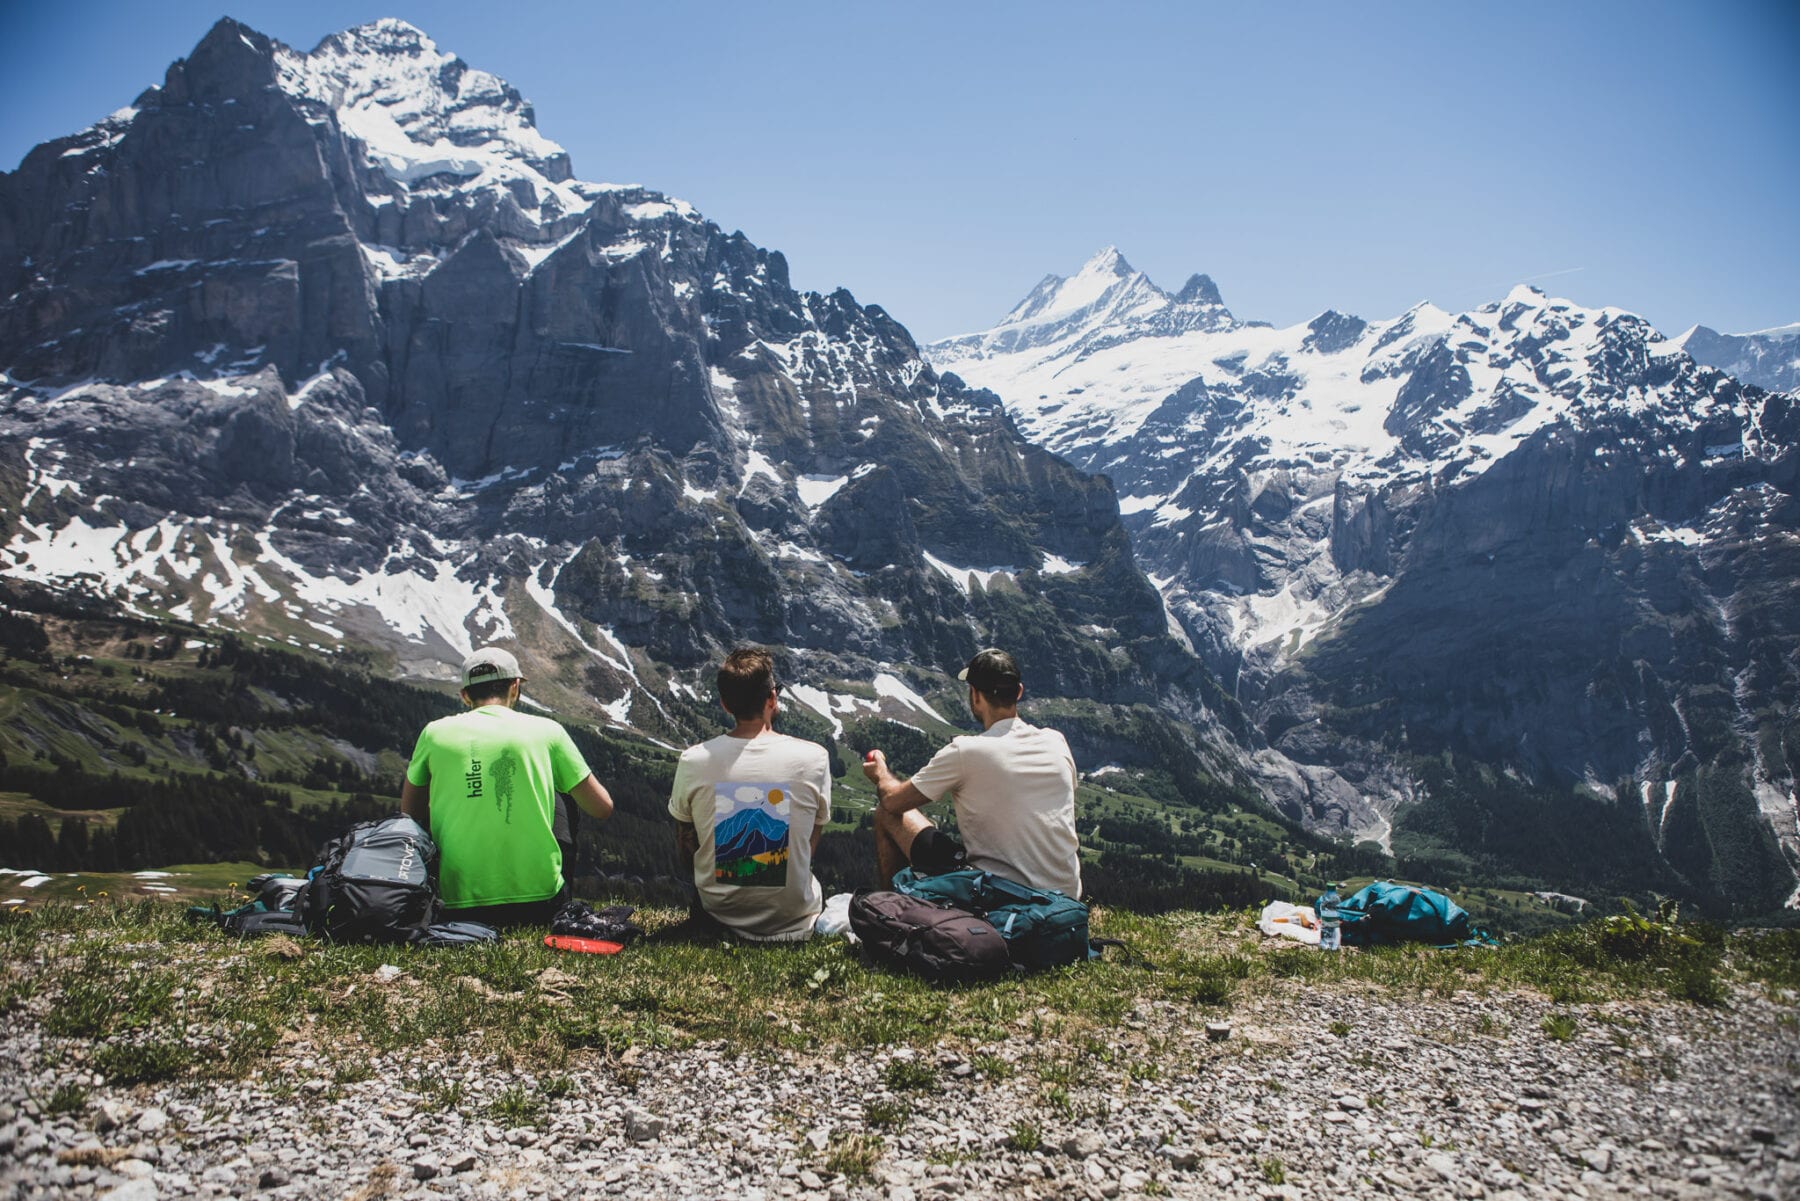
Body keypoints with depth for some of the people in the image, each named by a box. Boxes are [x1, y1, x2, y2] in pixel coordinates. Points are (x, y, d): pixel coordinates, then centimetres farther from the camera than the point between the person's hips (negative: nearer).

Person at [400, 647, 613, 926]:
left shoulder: (435, 732, 5)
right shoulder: (546, 730, 1)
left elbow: (409, 814, 18)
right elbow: (602, 808, 5)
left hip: (458, 906, 1)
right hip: (538, 906, -1)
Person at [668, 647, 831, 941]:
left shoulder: (693, 761, -12)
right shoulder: (813, 758, -14)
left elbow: (685, 853, 1)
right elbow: (811, 845, 0)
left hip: (721, 913, 1)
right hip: (793, 915, -1)